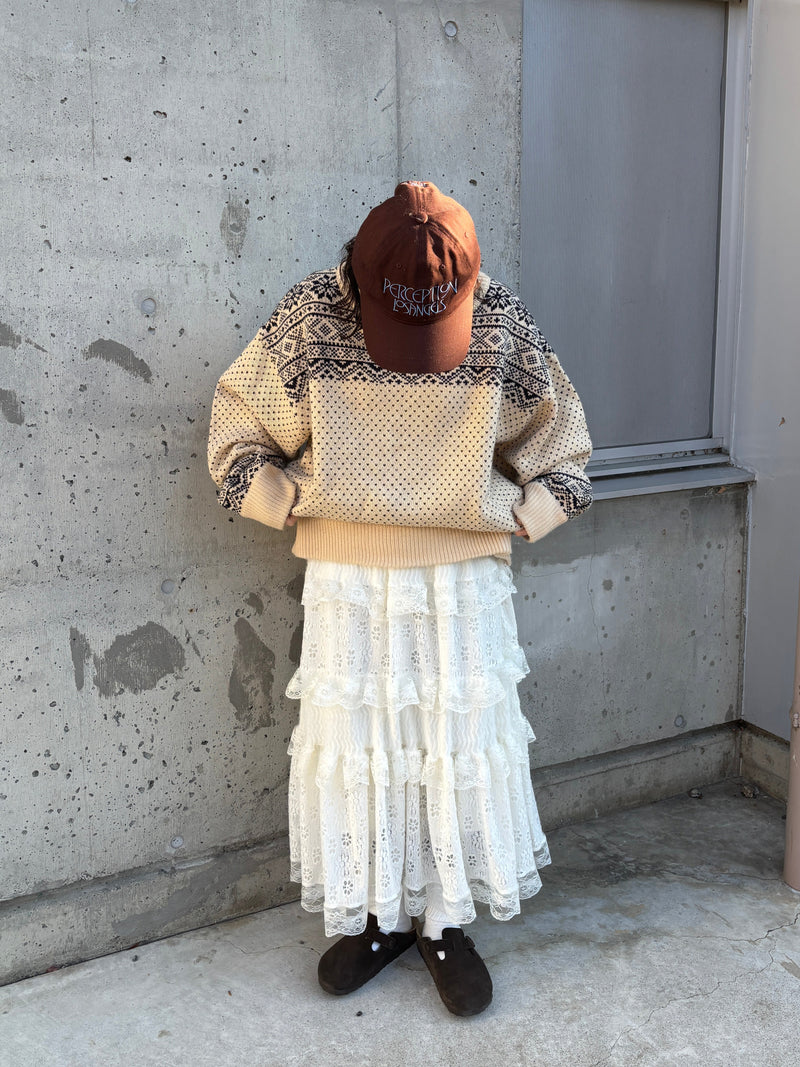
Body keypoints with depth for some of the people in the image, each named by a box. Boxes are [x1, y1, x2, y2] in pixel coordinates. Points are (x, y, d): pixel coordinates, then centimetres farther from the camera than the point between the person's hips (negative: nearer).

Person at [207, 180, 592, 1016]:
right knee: (348, 743, 6)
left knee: (465, 742, 3)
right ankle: (373, 915, 25)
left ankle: (445, 921, 21)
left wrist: (518, 518, -2)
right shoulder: (310, 320, -9)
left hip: (463, 580, 0)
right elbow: (238, 427, 2)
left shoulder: (503, 327, -7)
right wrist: (293, 505, -6)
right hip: (347, 580, 1)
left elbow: (559, 443, 7)